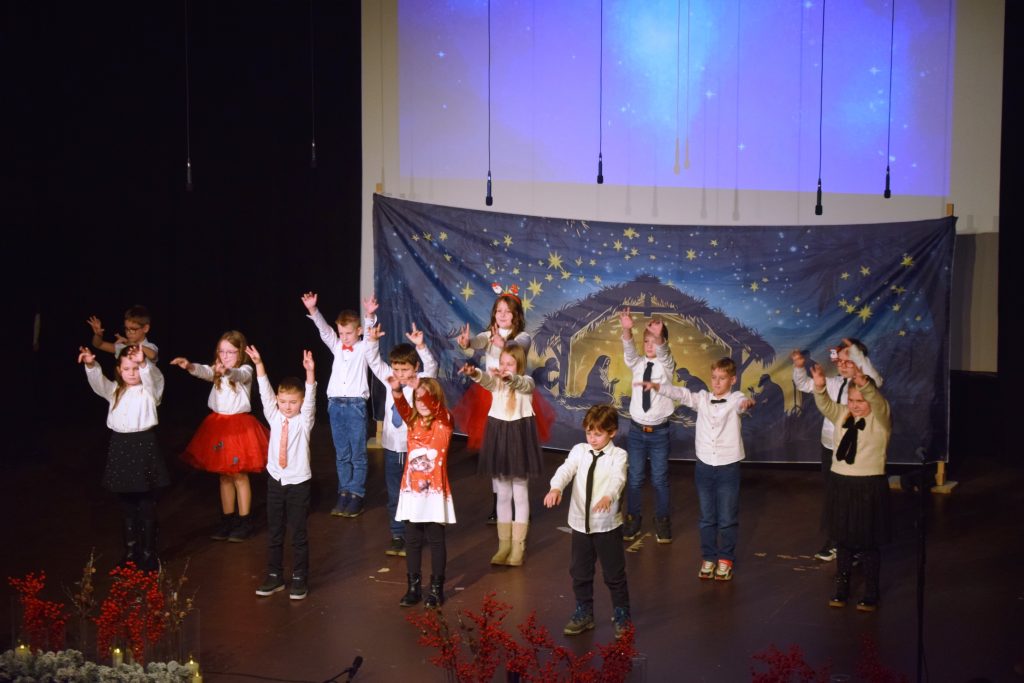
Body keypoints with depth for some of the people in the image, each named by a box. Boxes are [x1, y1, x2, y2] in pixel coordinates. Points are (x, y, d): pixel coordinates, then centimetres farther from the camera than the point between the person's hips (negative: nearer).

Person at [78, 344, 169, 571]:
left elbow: (153, 377, -23)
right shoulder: (115, 390, 11)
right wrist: (91, 364, -27)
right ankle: (131, 550, 23)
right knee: (127, 504, 13)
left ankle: (149, 552, 9)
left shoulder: (149, 389, -1)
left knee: (147, 505, 1)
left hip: (143, 445, -4)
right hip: (120, 446, 4)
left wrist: (143, 362, -44)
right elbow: (98, 382, -6)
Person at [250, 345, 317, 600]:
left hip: (298, 482, -3)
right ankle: (274, 576, 21)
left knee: (298, 533, 4)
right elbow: (265, 392, -7)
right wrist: (258, 364, -18)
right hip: (275, 481, 3)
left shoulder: (304, 420, -6)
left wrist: (309, 372, -37)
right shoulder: (274, 417, 2)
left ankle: (300, 578, 13)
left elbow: (311, 397, -21)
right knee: (273, 532, 10)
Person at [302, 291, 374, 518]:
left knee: (358, 454, 1)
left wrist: (370, 315, -36)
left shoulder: (363, 348, 0)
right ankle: (344, 493, 15)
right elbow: (324, 330, -3)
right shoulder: (337, 347, 9)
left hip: (356, 404, -4)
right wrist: (313, 310, -18)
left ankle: (357, 495, 6)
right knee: (341, 454, 10)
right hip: (335, 404, 4)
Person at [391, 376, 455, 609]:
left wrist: (421, 388, -43)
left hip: (434, 492, -4)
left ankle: (437, 588, 13)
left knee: (436, 540, 4)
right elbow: (403, 407, -14)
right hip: (411, 491, 4)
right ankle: (413, 587, 18)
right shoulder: (413, 422, 6)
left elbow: (434, 407, -25)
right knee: (412, 541, 9)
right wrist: (397, 391, -35)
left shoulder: (444, 422, -4)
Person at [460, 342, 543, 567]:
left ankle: (518, 546, 8)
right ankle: (504, 544, 19)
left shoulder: (526, 382, -5)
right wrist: (473, 373, -45)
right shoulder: (496, 382, 2)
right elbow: (485, 379, -21)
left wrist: (507, 377, -53)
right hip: (498, 438, 3)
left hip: (519, 439, -3)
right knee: (502, 495, 11)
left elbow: (519, 383, -30)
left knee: (520, 495, 4)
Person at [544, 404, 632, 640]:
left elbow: (618, 479, -26)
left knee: (614, 574, 7)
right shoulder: (579, 451, 2)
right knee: (579, 572, 14)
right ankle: (583, 614, 32)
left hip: (607, 524, -4)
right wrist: (556, 488, -36)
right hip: (580, 523, 4)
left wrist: (608, 496, -48)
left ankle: (622, 617, 23)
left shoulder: (618, 455, -8)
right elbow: (566, 470, -14)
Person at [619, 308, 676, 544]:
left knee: (660, 479, 6)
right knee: (635, 478, 9)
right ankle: (633, 519, 23)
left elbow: (662, 352, -28)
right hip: (637, 429, 2)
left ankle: (662, 521, 20)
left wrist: (658, 336, -51)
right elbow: (629, 351, -20)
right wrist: (627, 330, -42)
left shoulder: (666, 365, -5)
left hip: (659, 430, -2)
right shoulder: (638, 365, 1)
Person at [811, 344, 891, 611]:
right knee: (843, 539, 11)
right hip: (840, 483, 5)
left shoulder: (880, 418, -7)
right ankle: (841, 587, 20)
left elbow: (878, 401, -28)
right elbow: (825, 405, -8)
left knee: (868, 542, 1)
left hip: (869, 487, -5)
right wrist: (820, 386, -30)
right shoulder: (842, 415, 7)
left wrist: (863, 383, -47)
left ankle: (871, 592, 12)